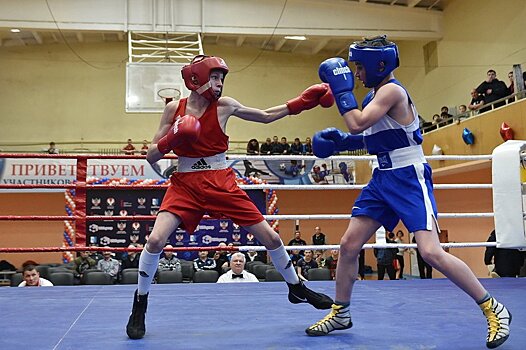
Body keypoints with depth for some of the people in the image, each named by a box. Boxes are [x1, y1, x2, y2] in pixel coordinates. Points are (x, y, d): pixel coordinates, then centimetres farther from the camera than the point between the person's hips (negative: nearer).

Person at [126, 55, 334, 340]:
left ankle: (296, 289, 28)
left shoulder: (224, 106, -2)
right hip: (185, 184, -1)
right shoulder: (174, 108, -3)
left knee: (270, 237, 2)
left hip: (222, 183, 1)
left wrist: (303, 101, 2)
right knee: (156, 239, -20)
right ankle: (140, 305, 5)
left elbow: (267, 116, 10)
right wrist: (171, 139, -21)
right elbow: (151, 156, -1)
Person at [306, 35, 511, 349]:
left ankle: (493, 309, 2)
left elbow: (358, 124, -26)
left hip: (409, 179, -9)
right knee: (349, 245, 6)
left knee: (431, 252, -17)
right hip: (382, 179, 9)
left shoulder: (392, 90, -15)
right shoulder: (376, 94, 13)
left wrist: (341, 88, -15)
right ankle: (341, 313, 22)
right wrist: (340, 141, 8)